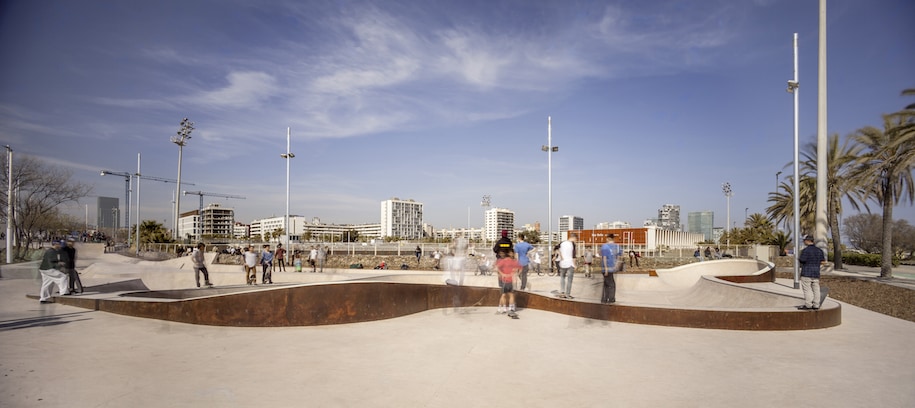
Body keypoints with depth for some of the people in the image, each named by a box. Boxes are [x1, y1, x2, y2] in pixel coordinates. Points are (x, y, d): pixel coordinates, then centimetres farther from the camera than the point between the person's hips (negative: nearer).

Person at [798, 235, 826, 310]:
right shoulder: (819, 250, 9)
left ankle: (808, 305, -4)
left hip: (806, 273, -6)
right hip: (816, 273, 7)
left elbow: (801, 261, -15)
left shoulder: (805, 250, -12)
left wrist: (798, 259, 6)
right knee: (816, 289, 7)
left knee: (807, 290, -4)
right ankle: (816, 305, 9)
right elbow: (823, 261, 11)